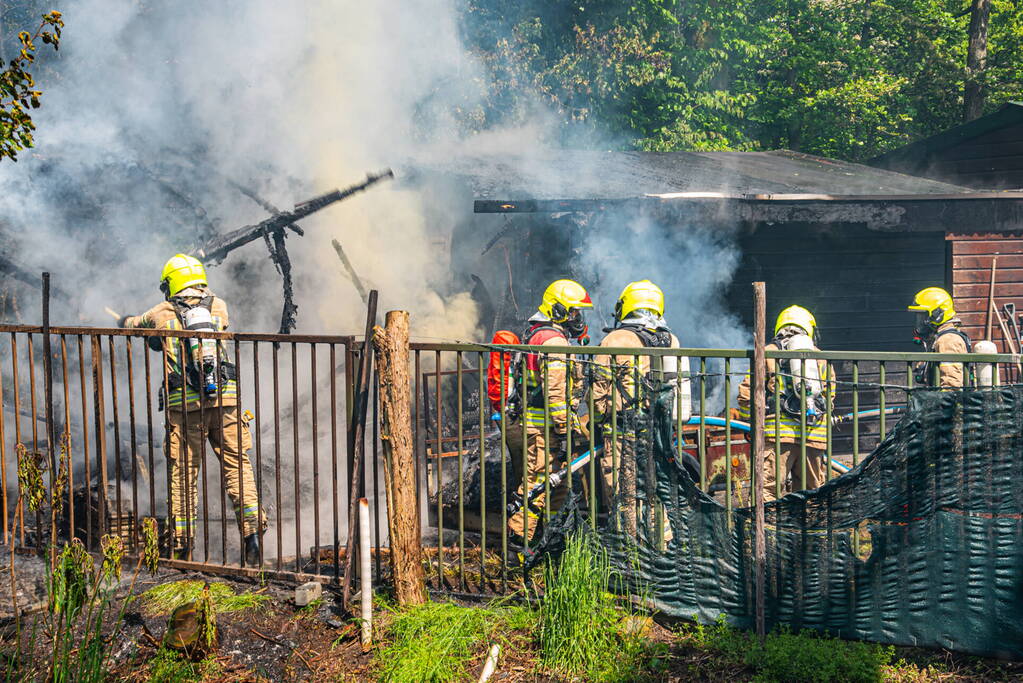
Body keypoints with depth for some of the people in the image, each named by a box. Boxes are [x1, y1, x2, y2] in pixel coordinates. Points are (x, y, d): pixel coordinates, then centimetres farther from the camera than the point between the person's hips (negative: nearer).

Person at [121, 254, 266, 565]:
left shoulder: (162, 313, 9)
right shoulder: (218, 306, 11)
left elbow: (131, 324, 29)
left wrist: (128, 320, 54)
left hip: (184, 405, -1)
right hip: (225, 399, 1)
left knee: (183, 473, 8)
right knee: (237, 466, 5)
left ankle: (181, 544, 13)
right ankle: (253, 532, -5)